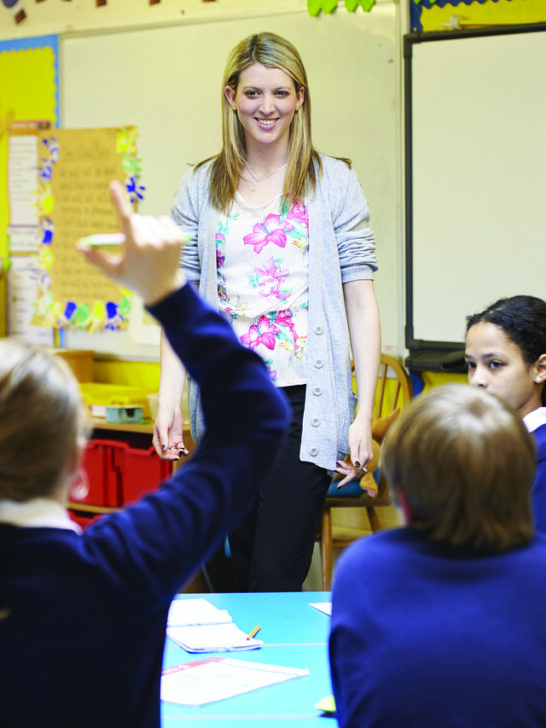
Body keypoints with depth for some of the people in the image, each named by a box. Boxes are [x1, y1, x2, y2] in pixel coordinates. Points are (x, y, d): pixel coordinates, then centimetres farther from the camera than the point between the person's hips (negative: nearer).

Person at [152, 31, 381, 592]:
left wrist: (364, 414, -6)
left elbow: (360, 300, 0)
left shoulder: (334, 183, 3)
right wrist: (167, 399, -4)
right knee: (242, 576, 10)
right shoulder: (200, 189, 9)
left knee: (276, 580, -8)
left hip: (305, 400, -3)